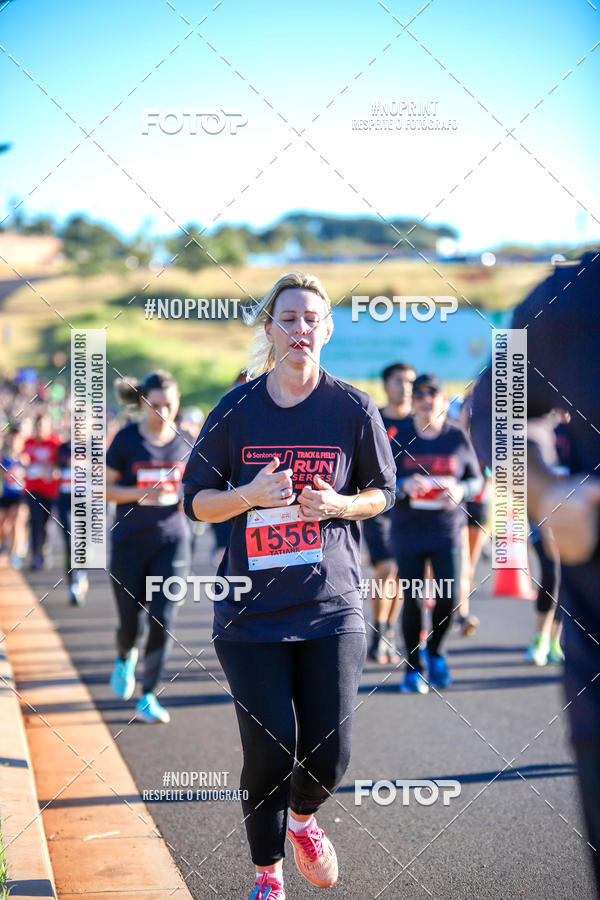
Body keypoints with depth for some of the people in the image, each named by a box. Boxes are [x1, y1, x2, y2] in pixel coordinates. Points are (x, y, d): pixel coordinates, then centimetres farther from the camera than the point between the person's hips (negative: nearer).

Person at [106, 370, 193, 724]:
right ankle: (125, 657, 42)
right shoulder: (127, 439, -5)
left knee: (163, 621, -8)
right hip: (130, 543, -1)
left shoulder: (185, 443, 3)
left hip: (171, 542, 1)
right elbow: (104, 488, -3)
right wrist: (140, 493, -19)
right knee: (130, 621, 5)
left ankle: (148, 696, 4)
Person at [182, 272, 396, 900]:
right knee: (268, 753, -3)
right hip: (251, 611, -1)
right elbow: (196, 500, 4)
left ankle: (303, 818, 38)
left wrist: (338, 504, -12)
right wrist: (249, 494, -16)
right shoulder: (235, 410, -1)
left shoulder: (353, 410, -1)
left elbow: (382, 493, 10)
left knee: (328, 754, 1)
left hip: (333, 606, 1)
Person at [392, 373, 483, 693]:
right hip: (408, 531, 0)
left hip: (447, 529, 1)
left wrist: (461, 490, -11)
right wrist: (404, 486, -18)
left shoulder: (458, 436, 3)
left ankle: (435, 650, 23)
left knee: (449, 597, -7)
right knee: (412, 600, 1)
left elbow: (476, 479, 10)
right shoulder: (399, 436, 1)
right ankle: (413, 668, 17)